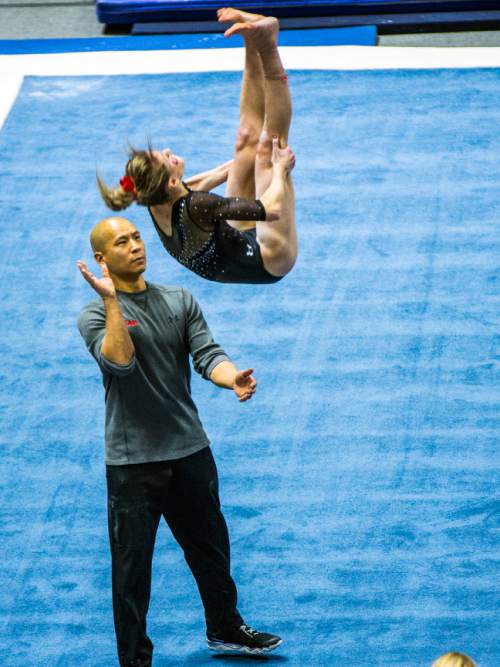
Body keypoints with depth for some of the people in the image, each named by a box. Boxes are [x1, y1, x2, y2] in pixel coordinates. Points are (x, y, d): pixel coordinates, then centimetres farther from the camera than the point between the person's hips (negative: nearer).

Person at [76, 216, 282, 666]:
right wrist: (111, 300, -28)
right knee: (132, 564, 0)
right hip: (134, 460, -5)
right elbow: (119, 361, -24)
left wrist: (231, 377, -24)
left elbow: (207, 353, -3)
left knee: (210, 547, 20)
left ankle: (225, 628, 40)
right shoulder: (95, 315, -7)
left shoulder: (180, 302, 7)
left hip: (190, 449, 5)